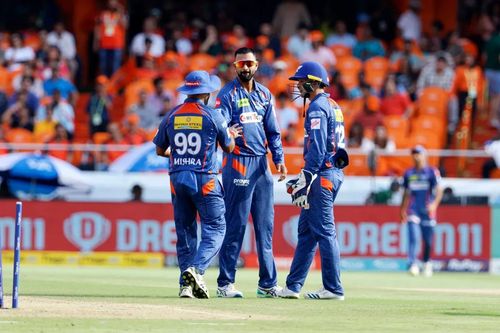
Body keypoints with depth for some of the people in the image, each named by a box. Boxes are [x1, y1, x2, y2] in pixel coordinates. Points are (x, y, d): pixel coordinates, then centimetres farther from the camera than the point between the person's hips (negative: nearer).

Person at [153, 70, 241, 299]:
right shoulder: (213, 116, -5)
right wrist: (232, 134, 29)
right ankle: (196, 269, -22)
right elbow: (228, 147, 7)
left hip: (177, 179, 4)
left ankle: (186, 284, 3)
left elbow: (160, 150, 13)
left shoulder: (171, 116, 5)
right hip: (205, 180, -4)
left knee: (185, 232, 9)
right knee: (214, 229, 0)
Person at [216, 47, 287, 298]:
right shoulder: (228, 94, -3)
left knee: (265, 226, 7)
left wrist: (279, 159, 4)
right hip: (237, 163, -6)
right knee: (235, 225, -6)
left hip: (261, 164, 6)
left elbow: (272, 131, 16)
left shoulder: (264, 94, 14)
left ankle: (268, 284, 11)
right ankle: (225, 284, -3)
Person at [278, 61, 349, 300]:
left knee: (324, 231, -8)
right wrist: (304, 180, 22)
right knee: (306, 230, 11)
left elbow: (317, 149, -19)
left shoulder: (317, 107, -10)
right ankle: (293, 286, 13)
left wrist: (305, 181, -20)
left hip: (322, 175, -10)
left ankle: (333, 288, -7)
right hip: (334, 173, 10)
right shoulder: (333, 106, 19)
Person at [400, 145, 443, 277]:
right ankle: (413, 264, -23)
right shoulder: (409, 173, 11)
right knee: (412, 236, -15)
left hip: (427, 211, -2)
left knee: (428, 240, 5)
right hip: (413, 211, 2)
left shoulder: (432, 172, -1)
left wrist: (434, 203, -24)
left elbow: (439, 190, -8)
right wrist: (403, 210, 19)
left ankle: (427, 263, 27)